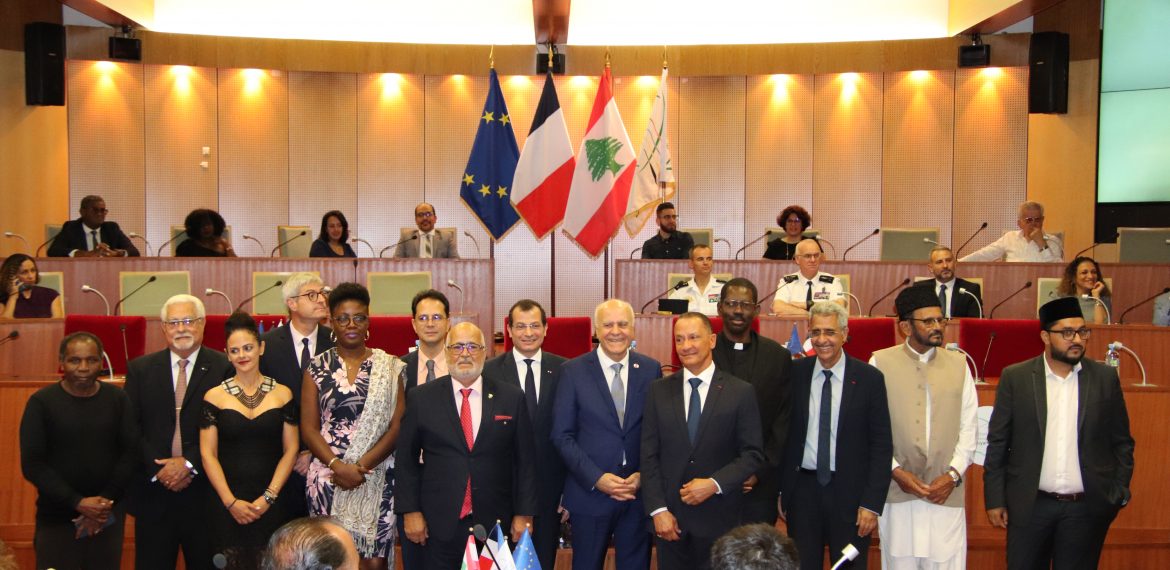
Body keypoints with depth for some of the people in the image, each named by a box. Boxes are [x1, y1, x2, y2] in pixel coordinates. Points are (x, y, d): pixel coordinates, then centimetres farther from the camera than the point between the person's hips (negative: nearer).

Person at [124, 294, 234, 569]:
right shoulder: (140, 369, 7)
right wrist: (158, 469, -9)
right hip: (153, 490, 2)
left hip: (203, 490, -2)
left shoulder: (224, 368, -2)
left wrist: (190, 463, -14)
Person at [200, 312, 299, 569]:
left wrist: (268, 497, -6)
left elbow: (290, 450, 3)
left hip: (271, 505, 0)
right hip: (226, 504, 0)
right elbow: (208, 454, 0)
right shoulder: (214, 396, 3)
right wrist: (231, 501, -8)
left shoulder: (282, 394, 4)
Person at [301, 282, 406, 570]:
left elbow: (397, 425, -1)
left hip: (377, 478, 0)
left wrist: (362, 466, -12)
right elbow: (309, 428, 2)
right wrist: (338, 466, -12)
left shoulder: (389, 366, 4)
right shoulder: (317, 367, 6)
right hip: (328, 478, 1)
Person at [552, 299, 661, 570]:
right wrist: (596, 478, -12)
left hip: (640, 492, 2)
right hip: (589, 493, -1)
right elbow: (562, 435, -4)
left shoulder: (651, 369, 2)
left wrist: (644, 475, -7)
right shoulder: (574, 371, -3)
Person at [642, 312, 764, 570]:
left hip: (719, 519, -1)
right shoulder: (659, 390, 3)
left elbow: (753, 454, -3)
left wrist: (715, 484, -15)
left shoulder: (741, 392, -3)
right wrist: (658, 509, -5)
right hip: (669, 517, 2)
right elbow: (649, 454, 2)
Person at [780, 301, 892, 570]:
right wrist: (780, 490, 4)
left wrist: (872, 503, -9)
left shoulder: (869, 378, -6)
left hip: (849, 491, -2)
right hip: (802, 489, 2)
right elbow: (783, 434, 5)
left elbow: (882, 445, -5)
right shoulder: (795, 373, 0)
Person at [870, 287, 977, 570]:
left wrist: (953, 474, -3)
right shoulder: (881, 362, 0)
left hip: (946, 493, 2)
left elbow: (969, 428, 8)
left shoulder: (958, 365, 9)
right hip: (898, 493, -2)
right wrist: (895, 470, -9)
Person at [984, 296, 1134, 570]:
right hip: (1030, 505, -1)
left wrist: (1119, 494, 2)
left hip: (1087, 507, 1)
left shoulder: (1106, 378, 2)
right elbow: (997, 442, 1)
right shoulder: (1015, 377, -2)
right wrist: (995, 499, 0)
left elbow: (1122, 442, 8)